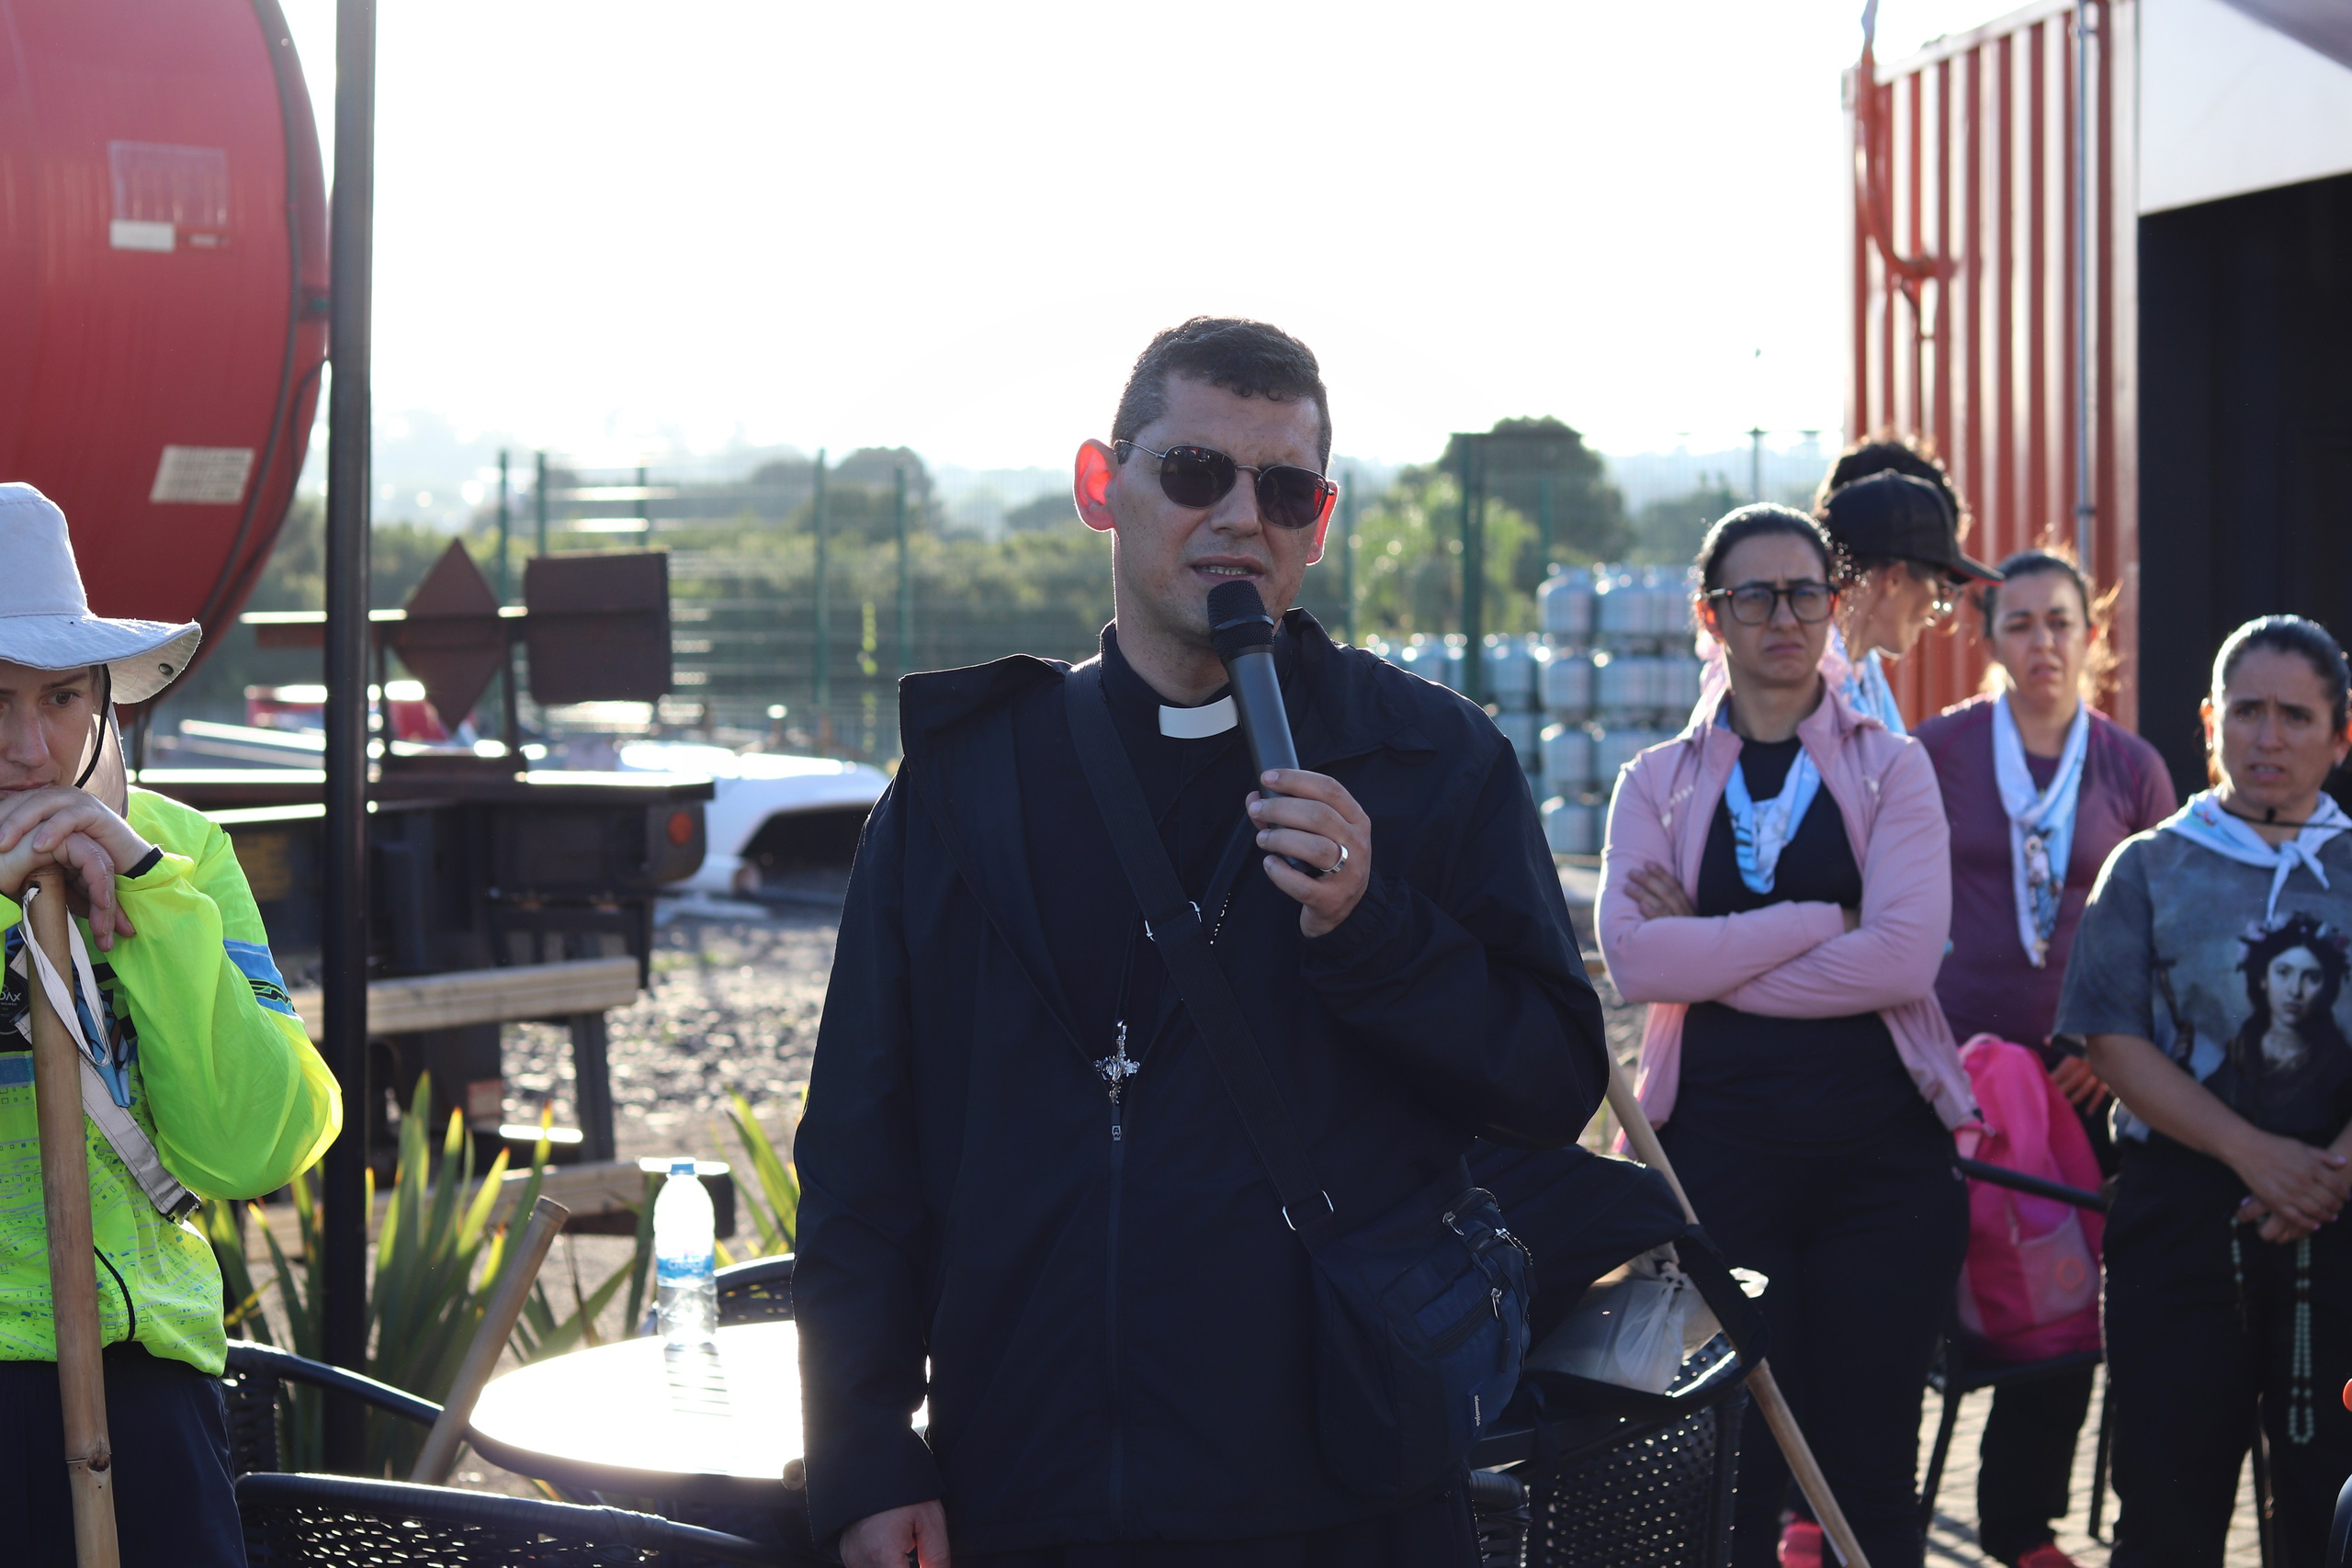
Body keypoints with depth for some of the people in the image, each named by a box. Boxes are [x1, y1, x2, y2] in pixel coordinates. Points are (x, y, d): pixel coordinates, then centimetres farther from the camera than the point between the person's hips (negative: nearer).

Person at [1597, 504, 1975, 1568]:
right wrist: (1821, 922, -10)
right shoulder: (1659, 783, 10)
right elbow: (1633, 958, -8)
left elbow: (1905, 956, -10)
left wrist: (1712, 961, -9)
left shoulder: (1890, 769, 7)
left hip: (1879, 1147, 0)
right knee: (1735, 1464, 1)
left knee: (1869, 1462, 3)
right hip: (1719, 1144, 1)